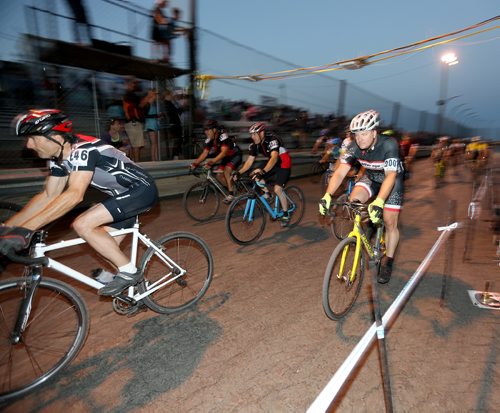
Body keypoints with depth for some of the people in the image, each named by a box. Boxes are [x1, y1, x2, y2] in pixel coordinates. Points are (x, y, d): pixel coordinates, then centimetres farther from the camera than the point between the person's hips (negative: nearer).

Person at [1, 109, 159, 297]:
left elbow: (74, 196, -35)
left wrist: (24, 229, -35)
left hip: (142, 190, -9)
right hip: (126, 194, 9)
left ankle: (129, 271, -9)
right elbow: (48, 197, 5)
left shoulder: (83, 150, -25)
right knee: (107, 247, 9)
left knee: (82, 225, -21)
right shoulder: (59, 158, 4)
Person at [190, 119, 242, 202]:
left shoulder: (223, 136, -30)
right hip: (226, 158, 7)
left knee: (227, 170, -27)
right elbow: (204, 153, -11)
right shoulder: (209, 140, -9)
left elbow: (224, 152, -40)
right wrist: (195, 163, -26)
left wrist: (212, 162, -52)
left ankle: (231, 194, -18)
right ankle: (233, 188, 12)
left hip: (235, 155, -7)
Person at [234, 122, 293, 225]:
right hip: (272, 163, 7)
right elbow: (249, 161, -8)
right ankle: (267, 197, 8)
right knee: (257, 178, -13)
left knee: (277, 189, -20)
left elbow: (274, 158, -44)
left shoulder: (272, 140, -29)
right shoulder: (254, 145, -8)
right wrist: (239, 172, -24)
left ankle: (286, 214, 0)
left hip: (284, 164, -7)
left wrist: (263, 171, -58)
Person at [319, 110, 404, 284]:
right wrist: (328, 195, -43)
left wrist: (378, 202, -57)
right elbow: (340, 172, -28)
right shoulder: (354, 147, -23)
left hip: (391, 179, -3)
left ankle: (388, 262, 13)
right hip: (370, 177, 4)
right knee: (353, 200, -24)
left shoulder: (389, 145, -34)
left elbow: (390, 176, -42)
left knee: (390, 222, -7)